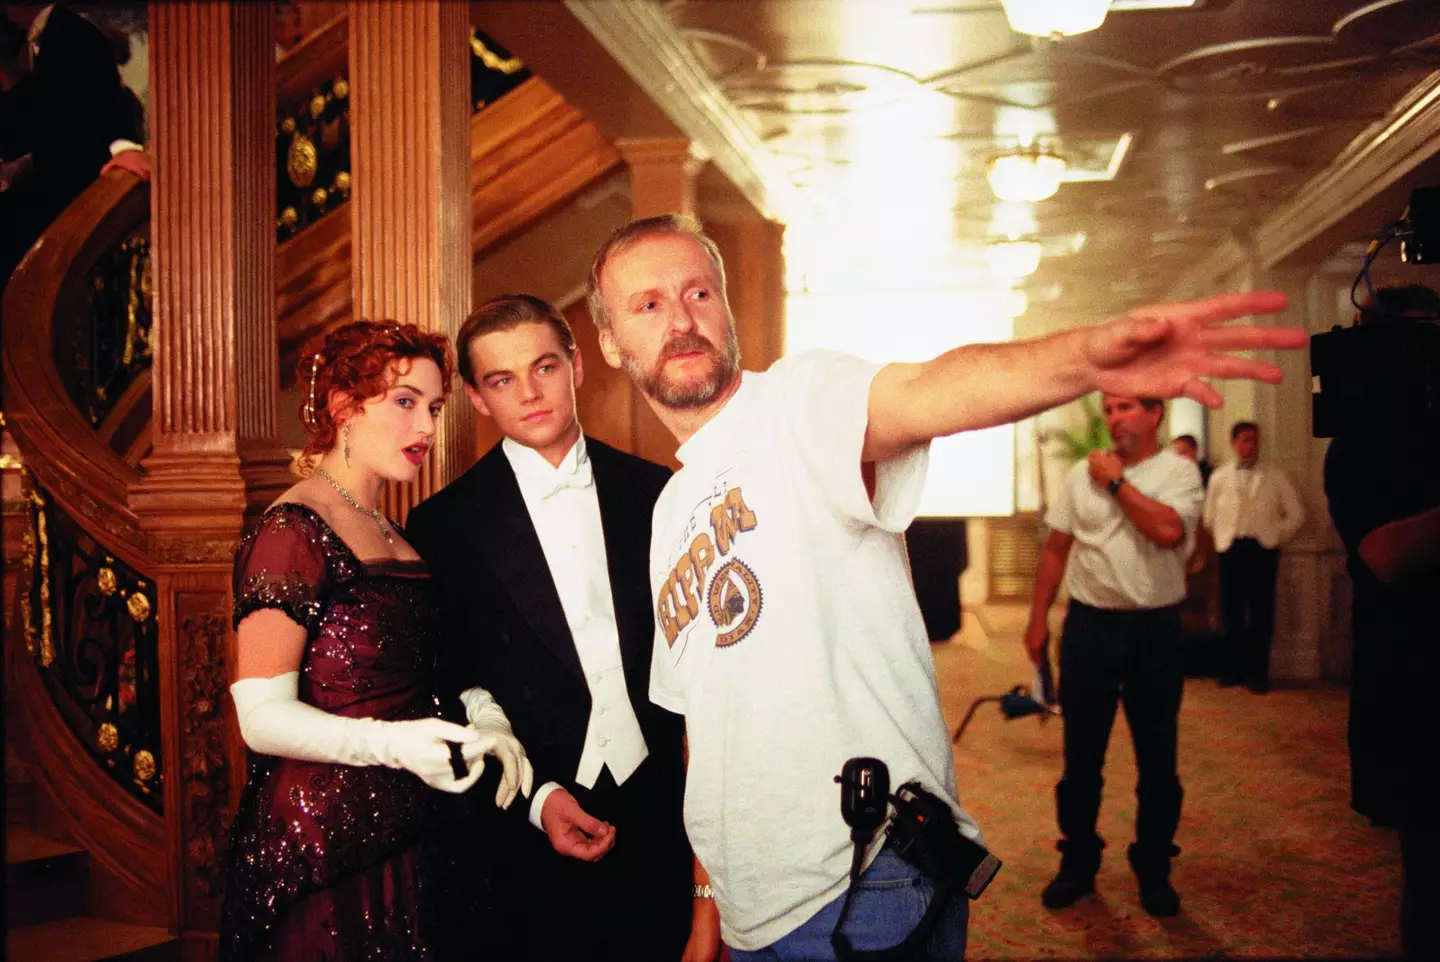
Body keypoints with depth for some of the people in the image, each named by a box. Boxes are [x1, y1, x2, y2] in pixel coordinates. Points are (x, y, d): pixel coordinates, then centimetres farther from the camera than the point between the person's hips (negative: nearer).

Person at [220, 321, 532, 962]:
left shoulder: (391, 535, 14)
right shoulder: (291, 532, -13)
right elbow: (264, 717, -18)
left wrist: (483, 716, -2)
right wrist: (392, 743, -30)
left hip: (398, 838, 8)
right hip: (323, 855, -8)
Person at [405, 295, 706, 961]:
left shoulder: (655, 495, 4)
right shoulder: (447, 526, -2)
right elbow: (449, 692, 0)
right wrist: (536, 799, -10)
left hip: (664, 828, 2)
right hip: (532, 836, -2)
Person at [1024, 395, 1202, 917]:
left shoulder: (1180, 471, -4)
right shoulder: (1082, 474, 5)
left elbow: (1168, 531, -23)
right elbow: (1055, 549, 9)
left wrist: (1117, 482, -13)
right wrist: (1037, 619, 7)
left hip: (1154, 629, -2)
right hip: (1089, 625, 2)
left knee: (1158, 760, 9)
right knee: (1081, 757, 10)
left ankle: (1153, 869, 25)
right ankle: (1078, 863, 24)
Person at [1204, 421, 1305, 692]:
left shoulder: (1274, 477, 5)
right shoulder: (1220, 477, 7)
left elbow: (1296, 515, 7)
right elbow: (1210, 517, 13)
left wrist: (1275, 537, 2)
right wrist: (1224, 539, 5)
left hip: (1263, 550, -1)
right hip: (1231, 550, 1)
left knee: (1261, 614, -1)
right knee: (1232, 612, 3)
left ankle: (1258, 673, 5)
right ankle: (1233, 668, 15)